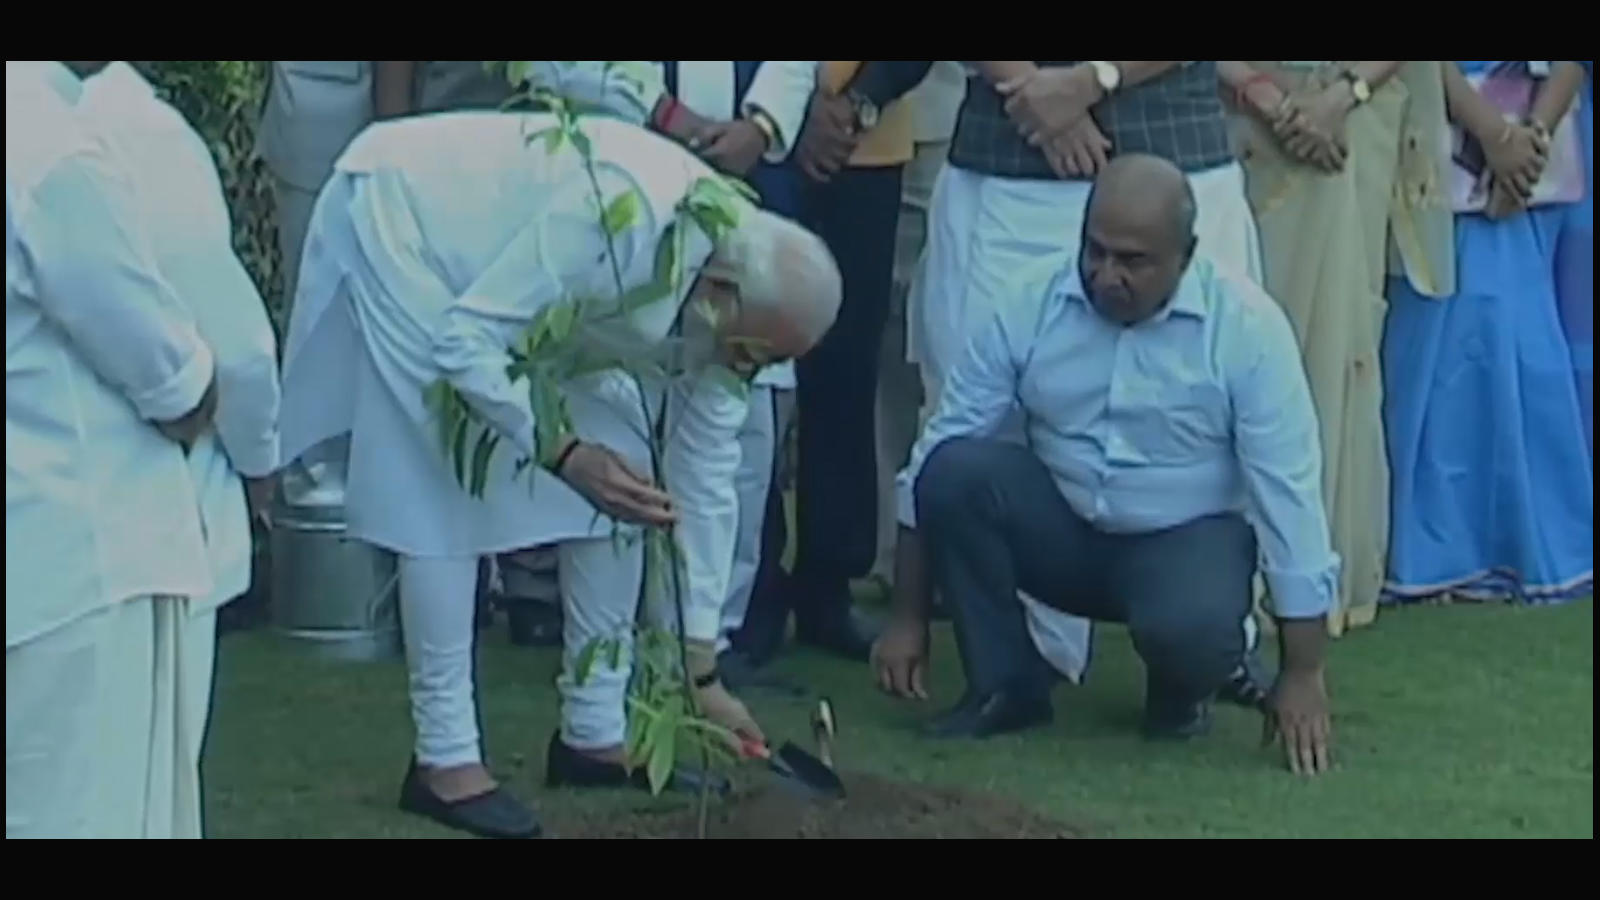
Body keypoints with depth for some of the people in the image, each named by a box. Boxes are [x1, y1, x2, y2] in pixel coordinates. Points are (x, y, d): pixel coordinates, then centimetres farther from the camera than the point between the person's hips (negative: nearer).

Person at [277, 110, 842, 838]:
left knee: (624, 471, 0)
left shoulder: (733, 281, -14)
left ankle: (595, 729, 11)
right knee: (445, 496, -13)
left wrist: (702, 667, -2)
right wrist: (564, 453, -42)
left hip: (527, 278, 8)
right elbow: (462, 339, -33)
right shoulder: (620, 213, -39)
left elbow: (704, 475, -5)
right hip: (405, 223, -8)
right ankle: (444, 757, -5)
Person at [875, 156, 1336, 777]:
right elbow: (939, 449, -6)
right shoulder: (1032, 307, -9)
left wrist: (1303, 674, -17)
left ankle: (1183, 687, 4)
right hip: (1063, 531, 3)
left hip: (1188, 540, -3)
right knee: (954, 468, -25)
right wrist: (909, 617, -7)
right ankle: (1004, 684, -6)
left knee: (1188, 630, -36)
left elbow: (1289, 491, -16)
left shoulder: (1246, 326, -16)